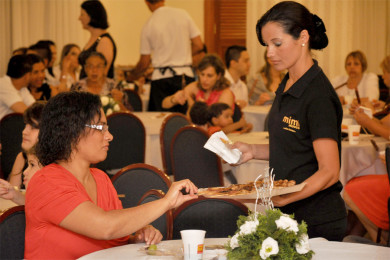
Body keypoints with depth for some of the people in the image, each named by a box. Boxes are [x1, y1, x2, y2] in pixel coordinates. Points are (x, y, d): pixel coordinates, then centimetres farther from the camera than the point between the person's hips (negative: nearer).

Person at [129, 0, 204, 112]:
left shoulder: (149, 25, -3)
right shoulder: (183, 14, 0)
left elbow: (144, 63, 3)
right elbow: (198, 46, 3)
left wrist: (134, 74, 23)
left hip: (161, 77, -2)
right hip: (186, 74, 2)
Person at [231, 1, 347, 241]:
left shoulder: (318, 95, -18)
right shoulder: (287, 86, 10)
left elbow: (329, 172, -20)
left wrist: (281, 198, -28)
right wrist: (253, 151, 5)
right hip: (288, 217, 8)